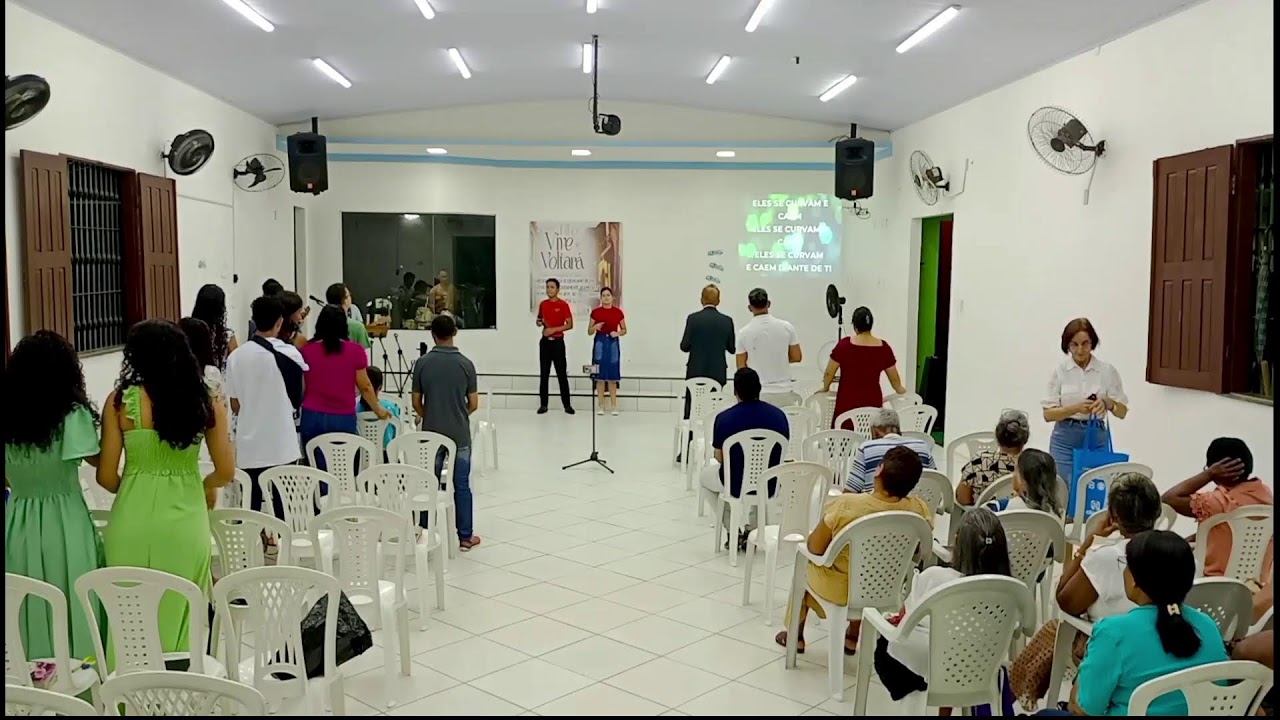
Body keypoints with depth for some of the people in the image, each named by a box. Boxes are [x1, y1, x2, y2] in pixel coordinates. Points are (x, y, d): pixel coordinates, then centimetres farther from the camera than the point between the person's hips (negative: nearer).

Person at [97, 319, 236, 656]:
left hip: (133, 519, -1)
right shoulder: (205, 402, -1)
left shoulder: (120, 401, -5)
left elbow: (106, 476, -3)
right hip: (185, 519, 1)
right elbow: (226, 472, -1)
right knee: (181, 614, 12)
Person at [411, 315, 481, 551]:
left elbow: (416, 403, 0)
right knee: (462, 485, 6)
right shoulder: (465, 363, -7)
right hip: (460, 434, -1)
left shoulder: (422, 363, -5)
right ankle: (465, 536, 11)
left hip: (431, 433, 1)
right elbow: (474, 404, -4)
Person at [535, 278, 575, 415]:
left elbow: (570, 325, -8)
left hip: (558, 342, -4)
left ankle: (567, 405, 4)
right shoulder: (543, 304, 9)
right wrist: (539, 323, -1)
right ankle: (543, 404, 10)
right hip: (545, 341, 4)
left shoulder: (563, 305, -5)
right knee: (544, 374, 5)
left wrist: (553, 329, -17)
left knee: (562, 374, -2)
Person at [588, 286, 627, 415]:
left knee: (612, 377, 3)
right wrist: (595, 327, -15)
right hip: (600, 343, 0)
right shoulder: (595, 312, 1)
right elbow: (589, 331, 5)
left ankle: (614, 405, 11)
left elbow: (624, 330, 9)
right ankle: (601, 405, 10)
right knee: (600, 376, 2)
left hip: (613, 343, 0)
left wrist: (618, 333, -11)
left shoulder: (618, 312, 2)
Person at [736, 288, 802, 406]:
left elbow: (741, 366, -2)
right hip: (784, 391, 1)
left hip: (758, 393, -1)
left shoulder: (744, 332, -6)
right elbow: (797, 357, 4)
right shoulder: (786, 327, -2)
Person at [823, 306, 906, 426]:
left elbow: (829, 373, 0)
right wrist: (899, 389, 30)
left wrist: (825, 388, 19)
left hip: (847, 402, -2)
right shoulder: (883, 347, -2)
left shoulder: (844, 345, -8)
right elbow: (894, 377, 10)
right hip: (873, 401, 2)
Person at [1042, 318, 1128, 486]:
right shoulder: (1060, 370, -3)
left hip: (1096, 439, 1)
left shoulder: (1107, 370, 0)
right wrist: (1076, 408, -22)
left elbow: (1122, 411, 2)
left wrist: (1108, 403, -20)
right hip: (1065, 439, -1)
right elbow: (1048, 414, -5)